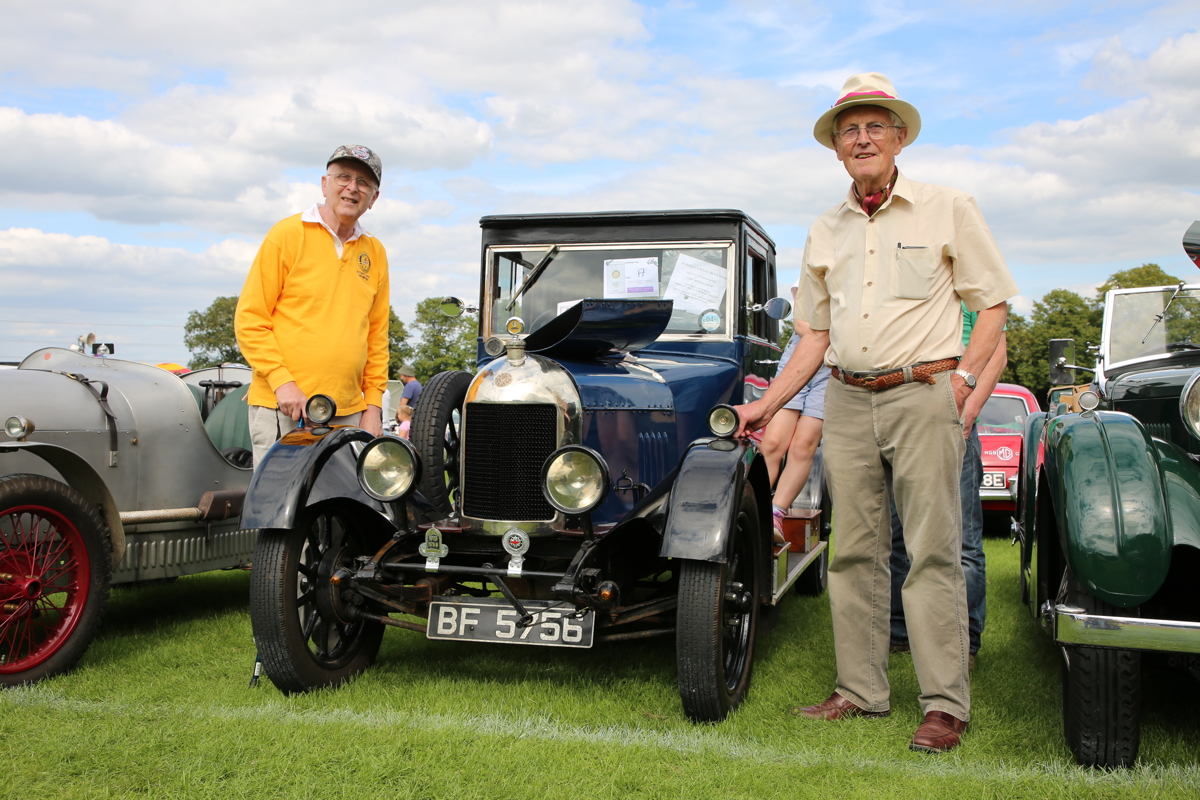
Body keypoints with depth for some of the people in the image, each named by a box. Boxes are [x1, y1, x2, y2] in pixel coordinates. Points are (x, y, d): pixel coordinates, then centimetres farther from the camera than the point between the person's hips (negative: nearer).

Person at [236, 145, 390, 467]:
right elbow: (249, 320, -2)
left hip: (348, 413, 4)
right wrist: (282, 381, -12)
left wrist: (374, 403, 9)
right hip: (283, 408, -4)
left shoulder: (375, 253, 14)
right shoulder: (288, 234, 1)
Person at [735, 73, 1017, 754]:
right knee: (855, 552, 6)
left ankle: (946, 705, 1)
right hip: (847, 399, 5)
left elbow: (993, 302, 4)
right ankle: (861, 691, 15)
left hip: (923, 394, -4)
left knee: (933, 552, -6)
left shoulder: (949, 210, 3)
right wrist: (770, 403, 14)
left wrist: (963, 377, -9)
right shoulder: (826, 231, 15)